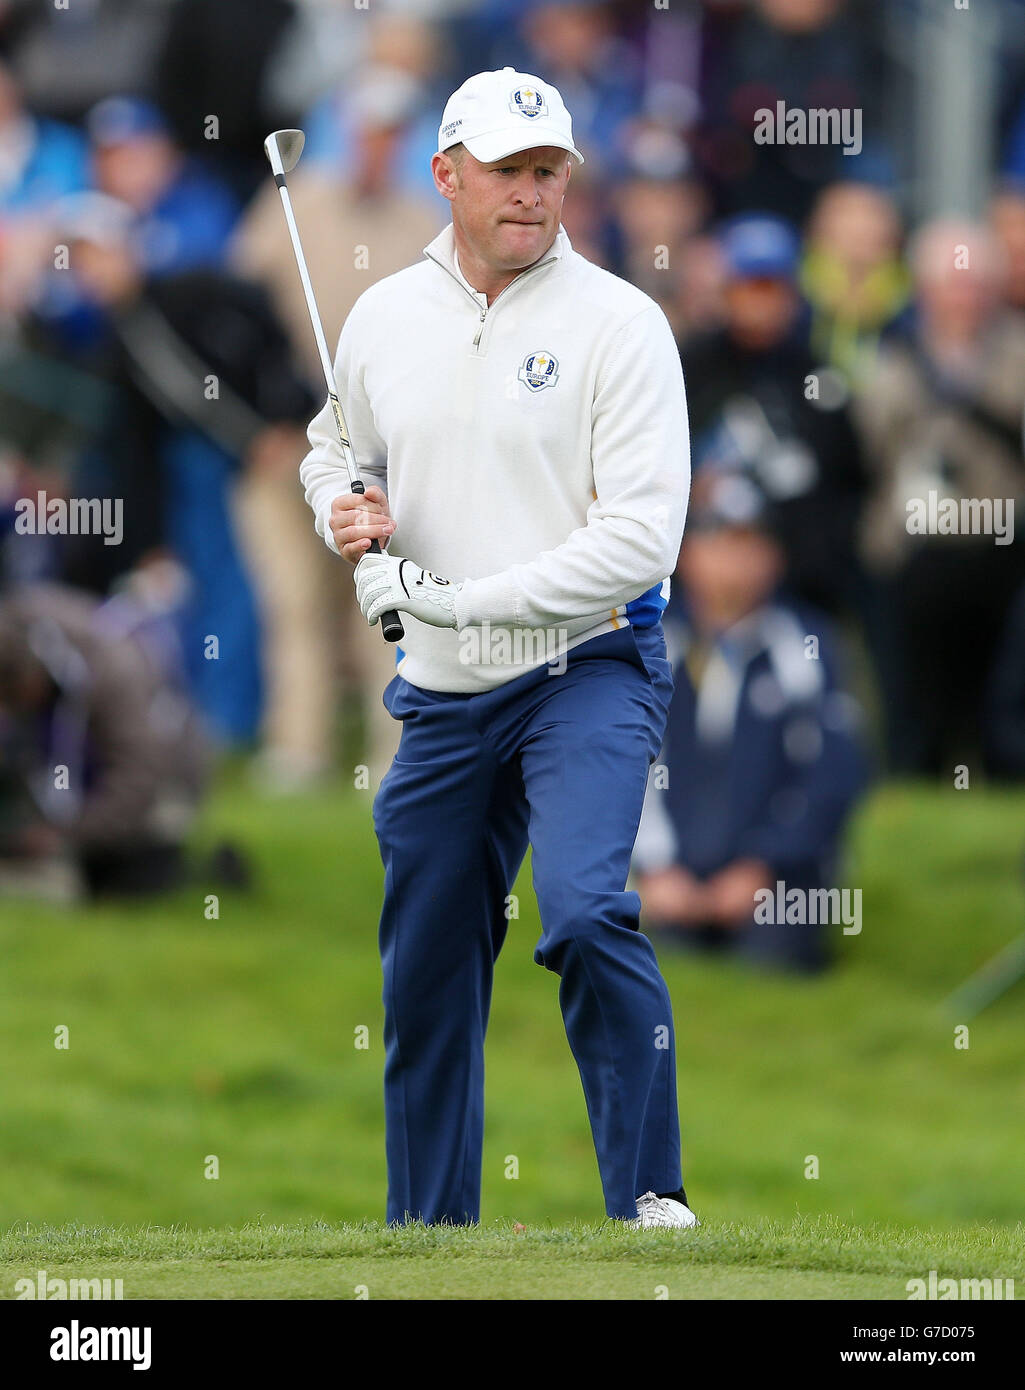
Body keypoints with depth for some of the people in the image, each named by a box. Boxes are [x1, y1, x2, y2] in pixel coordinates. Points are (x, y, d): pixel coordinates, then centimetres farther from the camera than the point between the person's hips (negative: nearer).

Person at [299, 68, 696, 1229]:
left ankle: (650, 1195, -20)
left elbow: (642, 537, -15)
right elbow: (332, 448, 24)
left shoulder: (619, 324, -10)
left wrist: (453, 598, -16)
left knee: (582, 906, -27)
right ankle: (428, 1226, 24)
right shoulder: (384, 317, 6)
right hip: (443, 697, 5)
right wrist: (343, 510, -1)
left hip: (586, 669, -5)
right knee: (425, 966, 10)